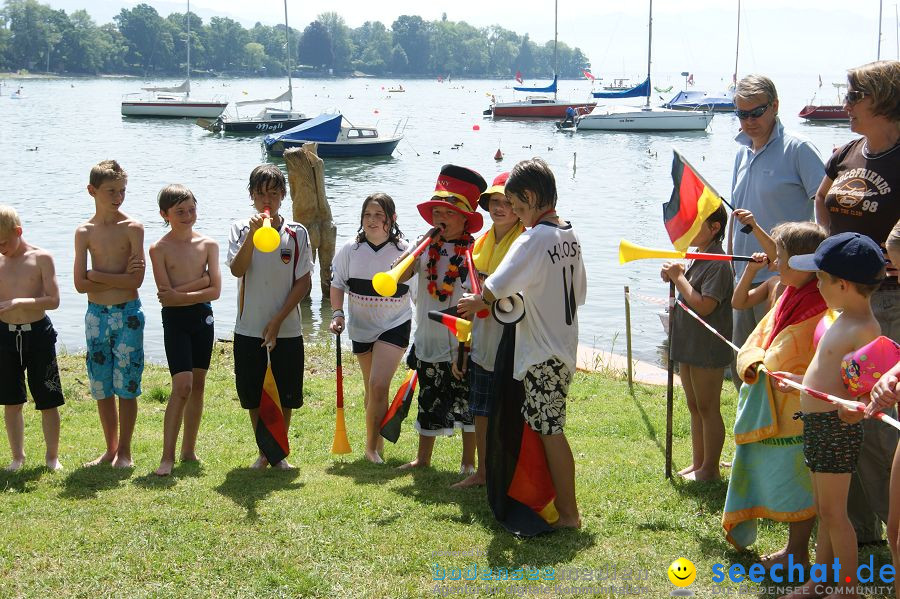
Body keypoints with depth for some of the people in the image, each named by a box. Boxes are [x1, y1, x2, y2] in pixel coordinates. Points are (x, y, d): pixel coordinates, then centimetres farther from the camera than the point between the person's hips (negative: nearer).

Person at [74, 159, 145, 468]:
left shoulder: (132, 228, -5)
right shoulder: (84, 232, 3)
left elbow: (136, 280, -14)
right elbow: (80, 284, -3)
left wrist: (97, 275, -10)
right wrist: (118, 277, -12)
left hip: (127, 315, -3)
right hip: (96, 315, 3)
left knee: (126, 385, -1)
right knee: (101, 386, 9)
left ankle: (124, 451, 11)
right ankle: (110, 449, 21)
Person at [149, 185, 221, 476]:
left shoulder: (208, 244, 2)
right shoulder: (159, 249, -6)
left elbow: (215, 290, -7)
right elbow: (167, 296, -14)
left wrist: (180, 294, -14)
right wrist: (199, 282, -14)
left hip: (203, 316, 4)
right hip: (175, 320, -4)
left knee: (198, 385, 8)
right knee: (182, 386, -13)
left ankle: (189, 451, 19)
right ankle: (167, 456, -8)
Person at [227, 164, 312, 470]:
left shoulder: (296, 233, -2)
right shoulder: (241, 229, 0)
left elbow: (304, 282, -3)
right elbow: (237, 270, -15)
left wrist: (277, 320, -9)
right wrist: (252, 235, -25)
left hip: (286, 330, 0)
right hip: (249, 329, 1)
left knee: (284, 396, 6)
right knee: (253, 396, 9)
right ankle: (264, 453, 24)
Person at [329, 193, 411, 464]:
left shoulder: (404, 250, -11)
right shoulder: (351, 249, -5)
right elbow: (337, 284, 6)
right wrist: (337, 313, -9)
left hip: (395, 326, -3)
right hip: (361, 327, 4)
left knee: (378, 385, -18)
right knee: (372, 389, 14)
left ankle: (372, 446, -7)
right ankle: (378, 443, 29)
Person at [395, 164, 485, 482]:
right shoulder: (427, 248, 5)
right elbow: (398, 276, -3)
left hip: (462, 345, -5)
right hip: (428, 342, 5)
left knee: (466, 403, 4)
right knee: (429, 403, 15)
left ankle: (468, 462, 16)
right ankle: (423, 458, 26)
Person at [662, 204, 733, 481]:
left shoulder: (717, 263, -19)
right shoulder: (696, 258, 11)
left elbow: (704, 306, -26)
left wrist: (679, 277, -19)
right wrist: (674, 275, 1)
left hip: (708, 349, -10)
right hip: (688, 345, 10)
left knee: (708, 408, 0)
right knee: (695, 407, 16)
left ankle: (710, 468, 10)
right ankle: (697, 464, 26)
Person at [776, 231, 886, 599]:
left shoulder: (864, 330, -19)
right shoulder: (842, 321, 11)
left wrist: (857, 407, -39)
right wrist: (799, 381, 29)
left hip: (836, 428, -10)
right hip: (817, 425, 10)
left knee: (833, 512, -3)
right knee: (824, 511, 18)